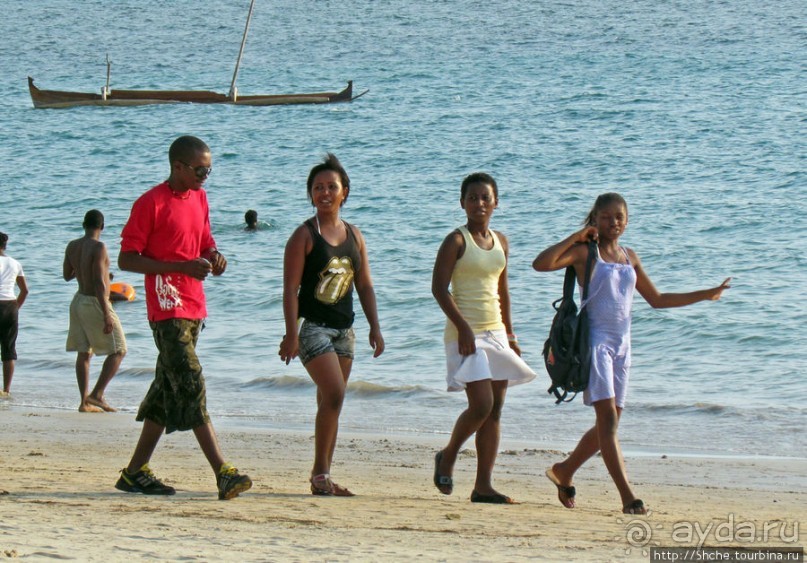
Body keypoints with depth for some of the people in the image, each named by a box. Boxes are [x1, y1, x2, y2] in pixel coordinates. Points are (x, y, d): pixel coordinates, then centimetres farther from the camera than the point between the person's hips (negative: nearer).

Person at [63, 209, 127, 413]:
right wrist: (106, 315, -23)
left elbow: (67, 275, 16)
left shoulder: (72, 246, 3)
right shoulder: (98, 247, -18)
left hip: (79, 302, 8)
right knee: (118, 350, 1)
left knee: (83, 353, 10)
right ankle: (97, 394, -8)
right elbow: (99, 282, -23)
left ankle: (85, 401, 9)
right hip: (95, 303, -8)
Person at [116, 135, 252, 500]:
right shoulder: (151, 204, -10)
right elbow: (126, 260, -11)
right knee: (191, 387, -14)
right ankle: (223, 473, -20)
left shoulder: (199, 198, 13)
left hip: (194, 306, 8)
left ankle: (135, 472, 17)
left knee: (168, 388, 10)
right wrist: (182, 266, -20)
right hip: (167, 308, -8)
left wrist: (213, 256, 0)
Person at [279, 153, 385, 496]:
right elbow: (291, 287, -10)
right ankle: (320, 473, -11)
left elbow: (364, 286, 16)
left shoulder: (354, 236, 12)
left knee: (329, 403, 7)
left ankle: (323, 478, 11)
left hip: (343, 329, 6)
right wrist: (291, 334, -18)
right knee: (334, 395, -18)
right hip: (313, 326, -6)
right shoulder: (304, 236, -5)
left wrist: (374, 327, 8)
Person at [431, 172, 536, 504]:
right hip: (467, 334, -7)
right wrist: (463, 326, -21)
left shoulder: (500, 242, 13)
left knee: (495, 411, 2)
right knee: (482, 405, -15)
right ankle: (447, 457, 10)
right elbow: (439, 287, -13)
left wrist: (509, 333, 19)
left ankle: (483, 485, 4)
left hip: (495, 333, 7)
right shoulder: (456, 241, -7)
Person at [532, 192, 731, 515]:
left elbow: (657, 300, 25)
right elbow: (541, 264, -19)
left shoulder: (629, 258, 16)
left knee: (609, 423, 9)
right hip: (594, 340, -7)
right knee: (608, 417, -14)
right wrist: (575, 237, -16)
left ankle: (564, 471, 30)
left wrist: (706, 295, 24)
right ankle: (628, 497, -21)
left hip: (621, 344, 7)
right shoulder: (585, 251, -2)